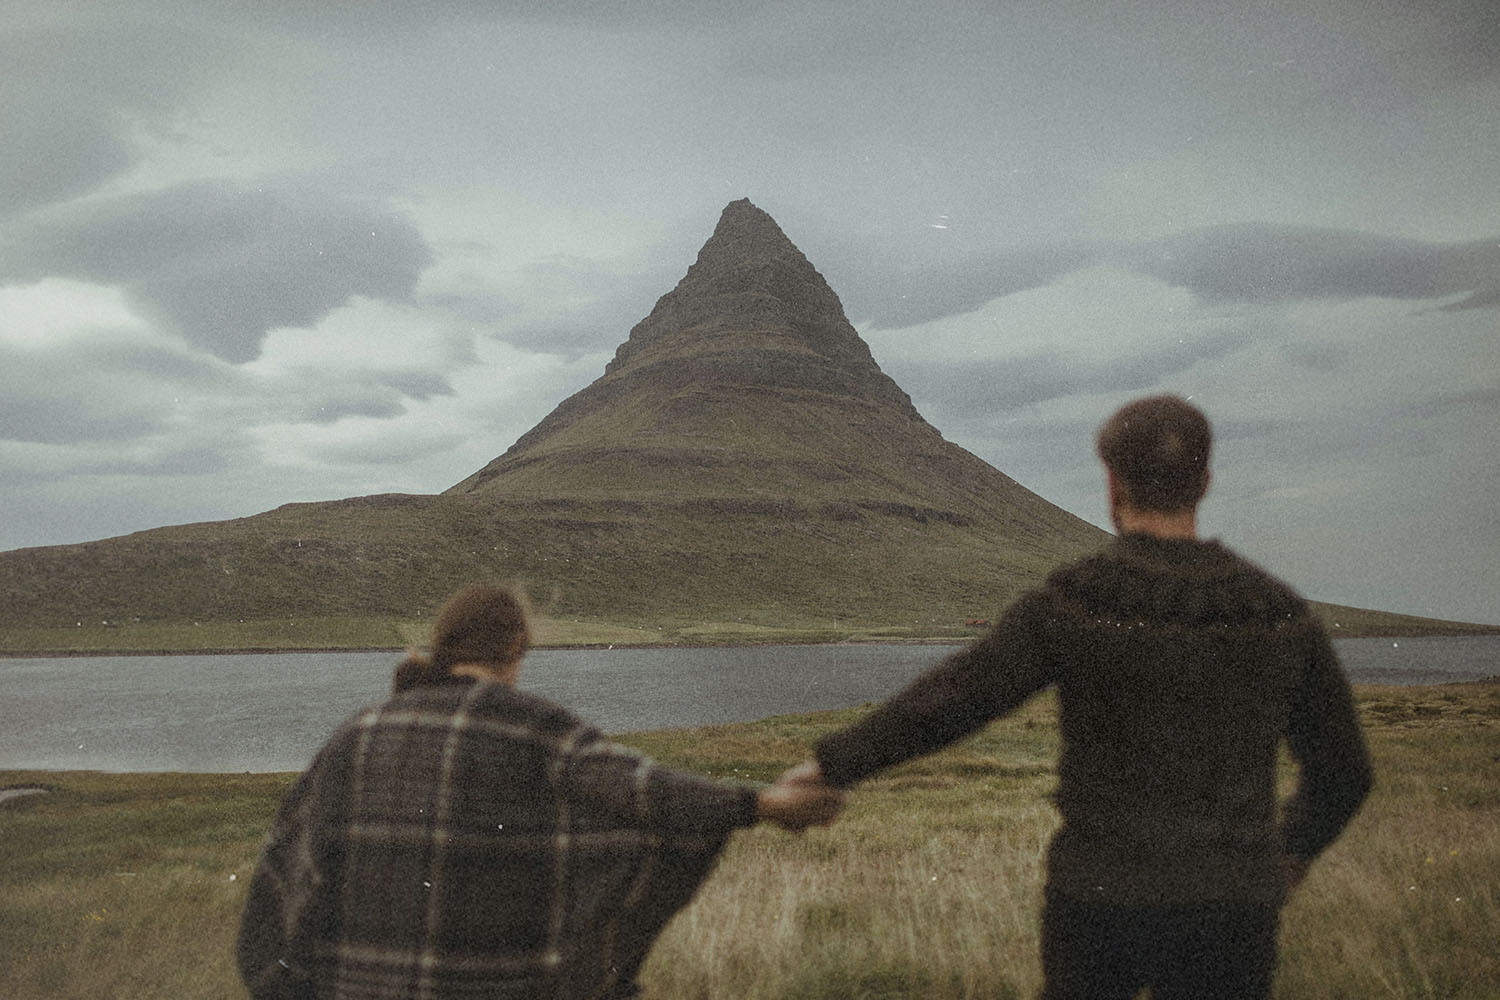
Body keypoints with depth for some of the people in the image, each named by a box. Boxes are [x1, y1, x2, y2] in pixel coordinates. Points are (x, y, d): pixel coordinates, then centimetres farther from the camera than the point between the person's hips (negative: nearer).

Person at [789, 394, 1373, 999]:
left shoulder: (1071, 603, -12)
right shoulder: (1281, 616, -2)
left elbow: (943, 705, -13)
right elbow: (1343, 773, 9)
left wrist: (831, 763, 2)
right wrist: (1294, 852, 29)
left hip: (1098, 903, -1)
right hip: (1229, 923, 2)